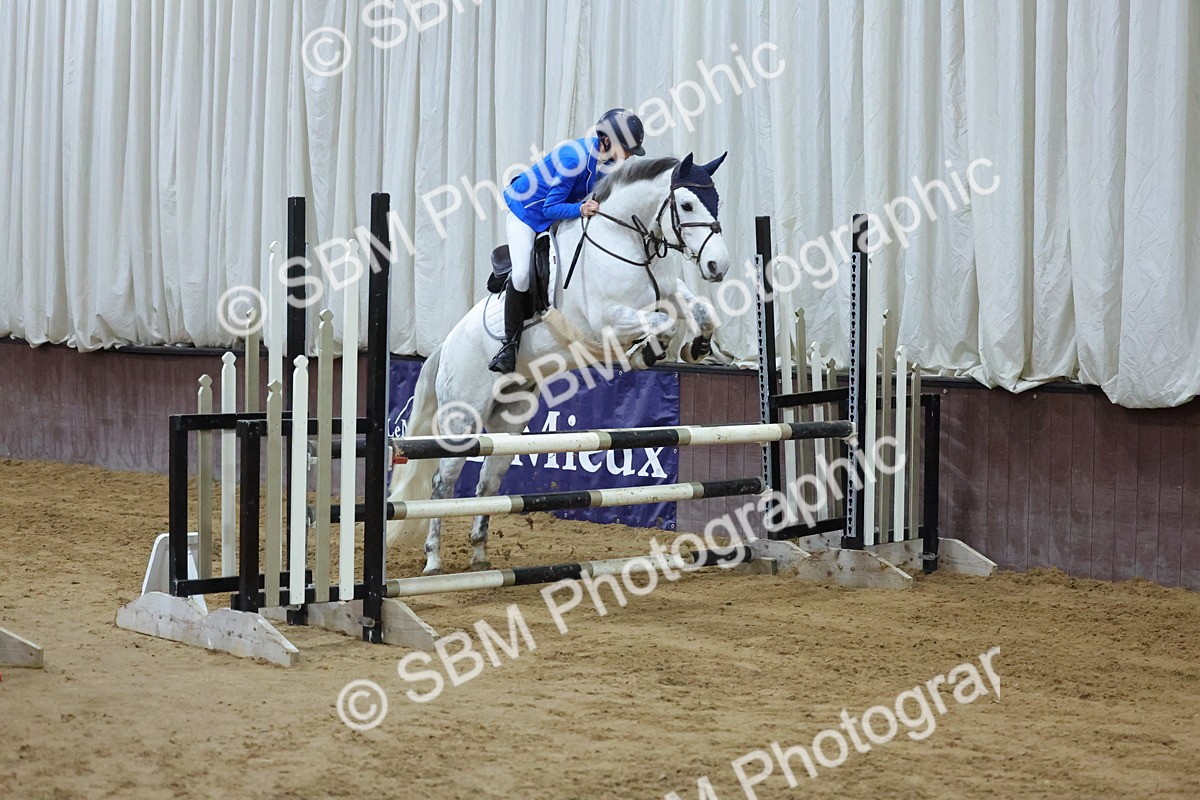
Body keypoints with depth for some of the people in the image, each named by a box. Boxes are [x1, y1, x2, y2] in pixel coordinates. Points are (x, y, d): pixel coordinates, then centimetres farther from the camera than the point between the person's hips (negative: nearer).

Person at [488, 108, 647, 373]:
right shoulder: (574, 157, -34)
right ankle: (510, 343, -9)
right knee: (522, 274, -22)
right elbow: (552, 207, -32)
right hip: (525, 213, -8)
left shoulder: (610, 160, -11)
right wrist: (580, 209, -48)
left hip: (558, 219, 8)